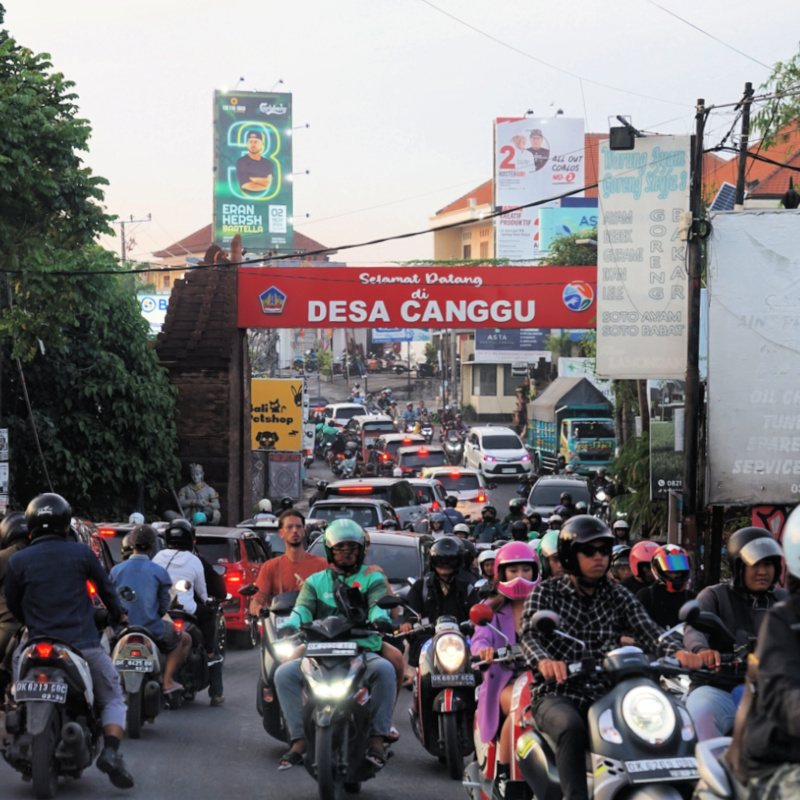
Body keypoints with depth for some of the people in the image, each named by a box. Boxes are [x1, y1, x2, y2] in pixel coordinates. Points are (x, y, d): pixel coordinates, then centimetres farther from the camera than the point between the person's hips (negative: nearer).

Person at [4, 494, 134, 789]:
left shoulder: (18, 561, 1)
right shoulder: (81, 552, -1)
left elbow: (12, 604, 11)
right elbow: (105, 586, 10)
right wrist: (117, 615, 29)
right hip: (83, 644, -1)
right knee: (113, 700, 10)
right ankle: (111, 750, -15)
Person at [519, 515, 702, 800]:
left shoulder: (618, 596, 12)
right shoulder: (546, 593, 3)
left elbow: (648, 631, -3)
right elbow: (530, 635, -14)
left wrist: (677, 651, -28)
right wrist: (544, 661, -40)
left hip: (604, 695, 3)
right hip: (557, 694, -3)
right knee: (572, 729, -37)